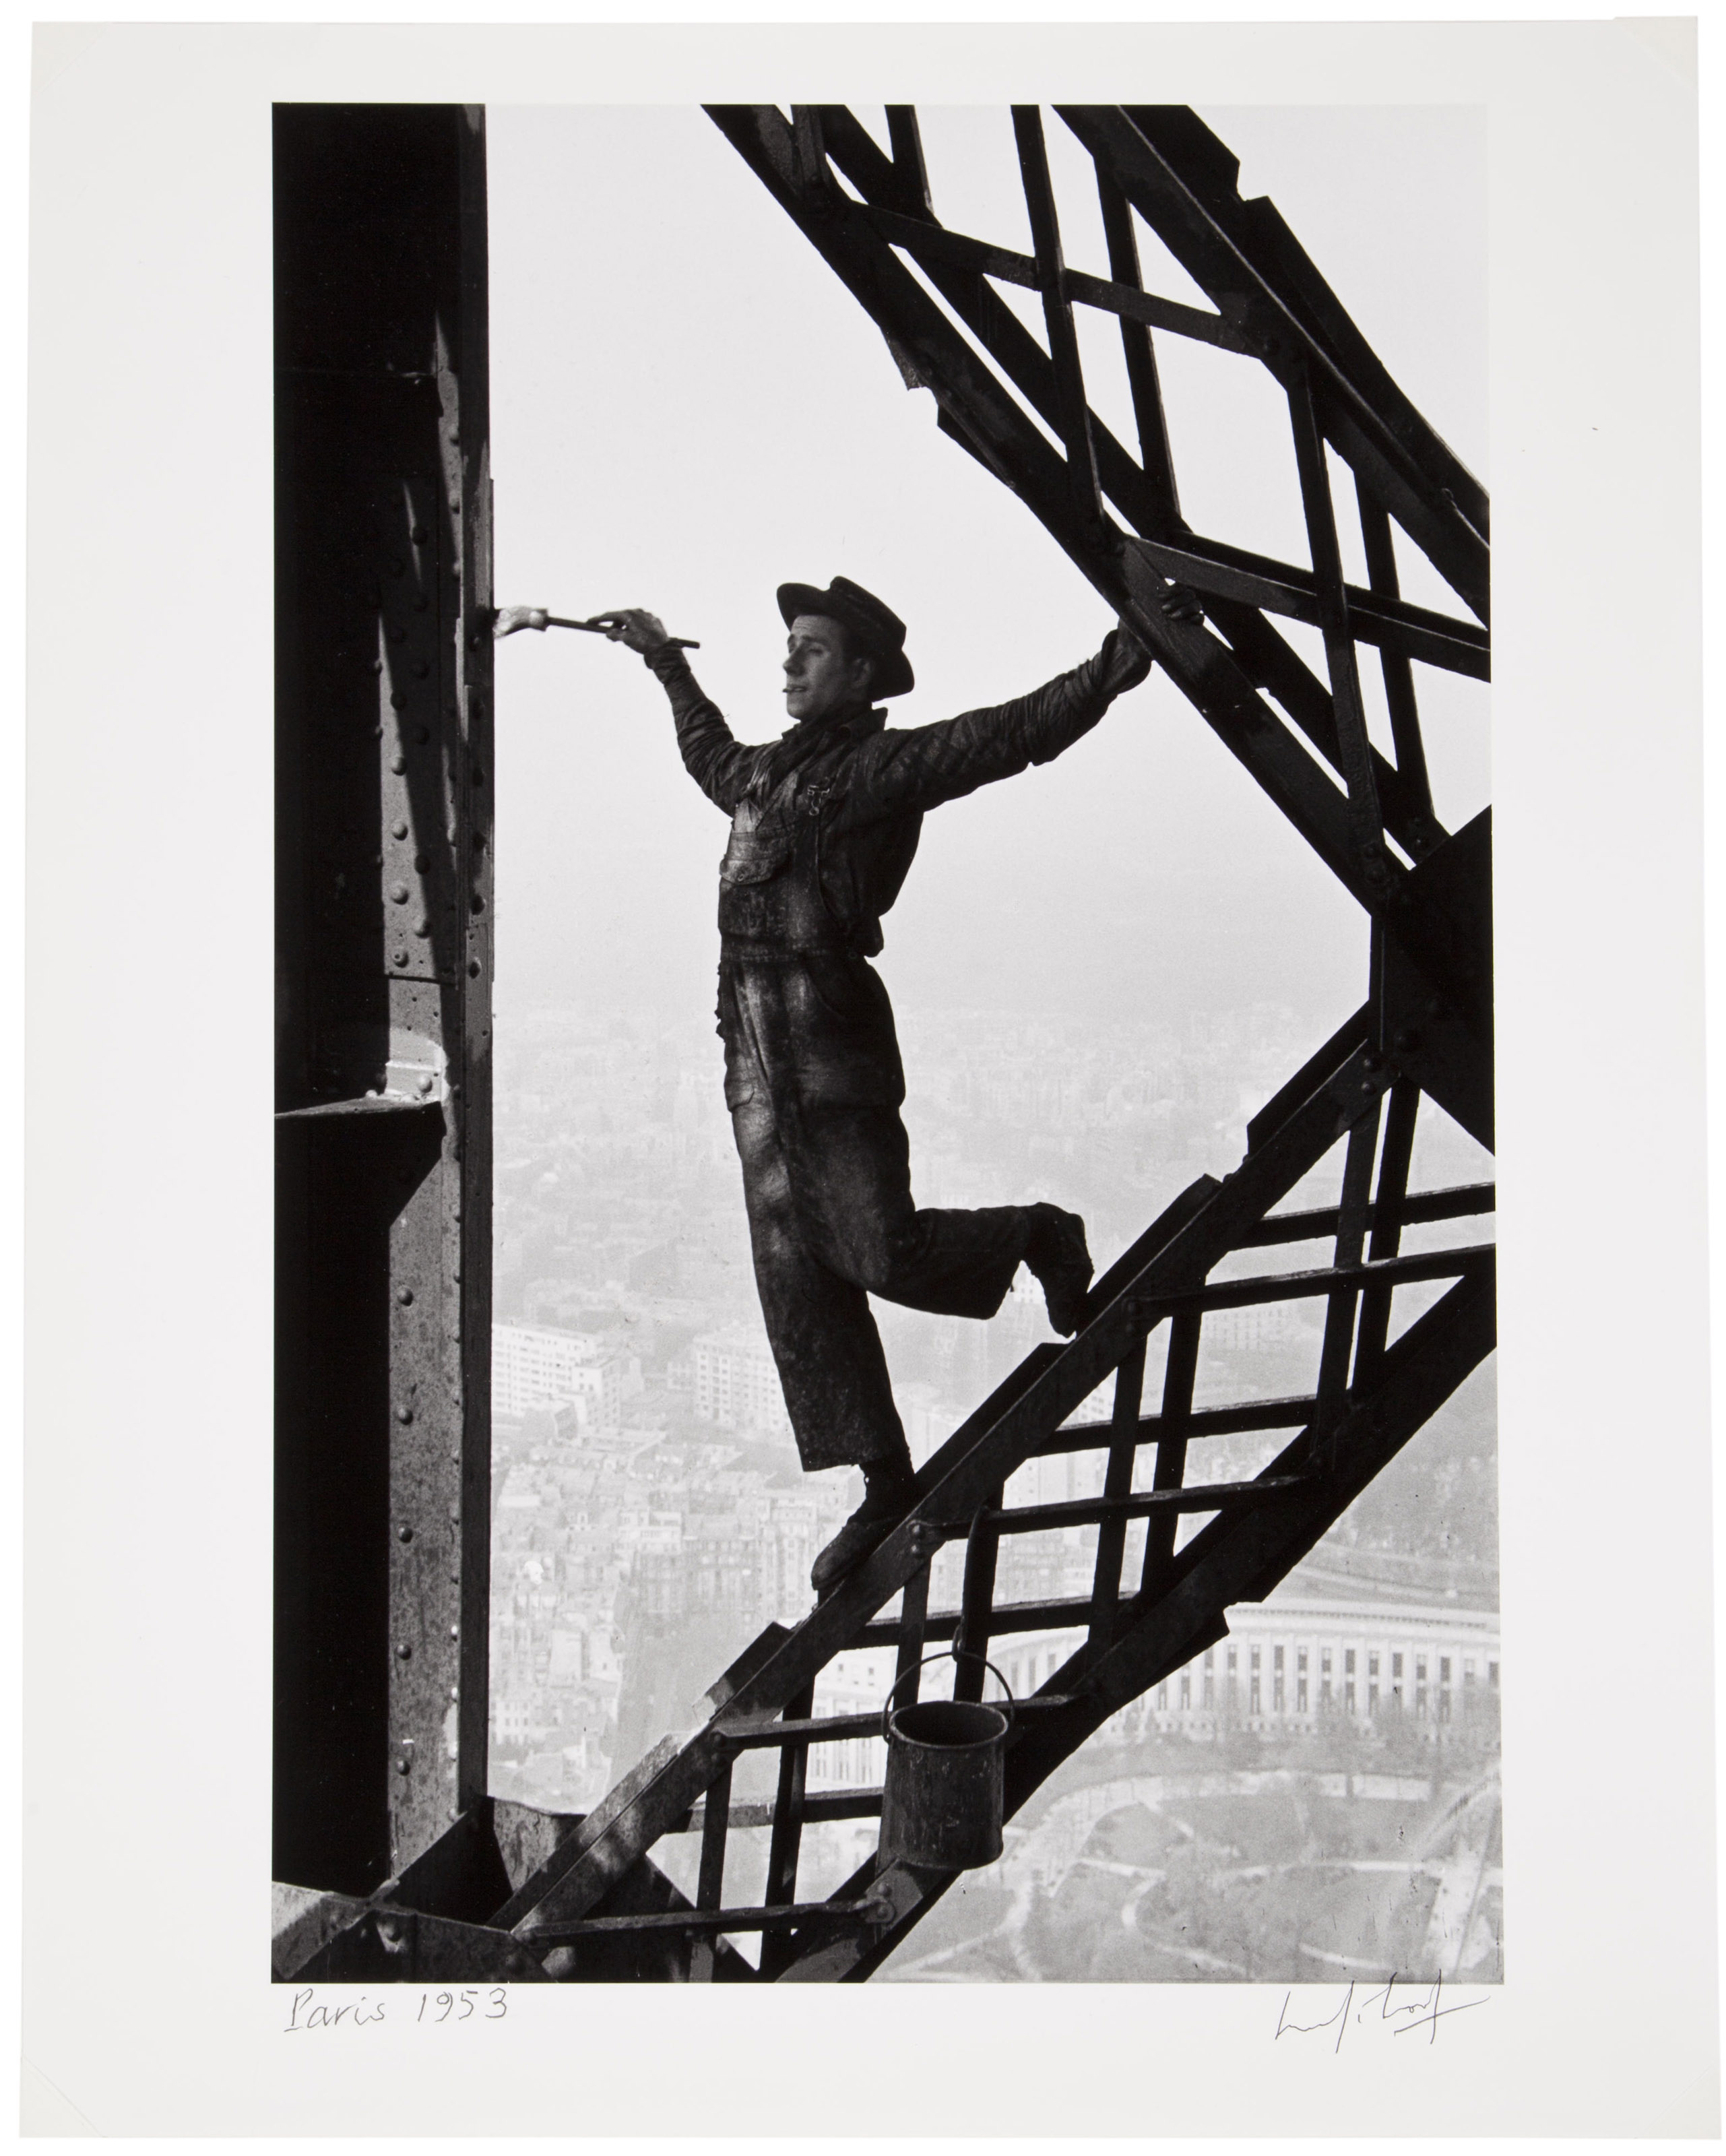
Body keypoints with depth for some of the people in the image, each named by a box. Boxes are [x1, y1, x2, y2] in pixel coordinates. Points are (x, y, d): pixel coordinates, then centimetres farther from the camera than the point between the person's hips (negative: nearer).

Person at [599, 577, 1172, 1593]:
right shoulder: (765, 771, 22)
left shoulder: (888, 764, 0)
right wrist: (669, 665, 53)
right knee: (796, 1276, 3)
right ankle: (888, 1486, 10)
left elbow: (1018, 732, -11)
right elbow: (710, 755, 45)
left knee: (881, 1252, -13)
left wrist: (1109, 673, -22)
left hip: (832, 1030, -7)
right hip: (756, 1050, 7)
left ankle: (1040, 1237, 18)